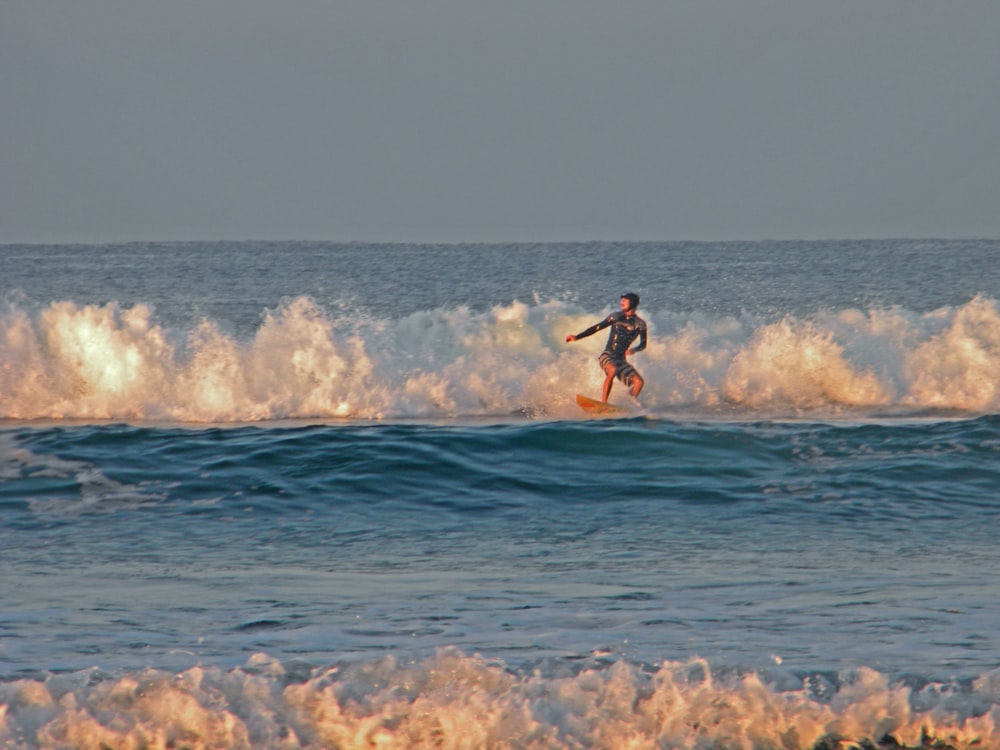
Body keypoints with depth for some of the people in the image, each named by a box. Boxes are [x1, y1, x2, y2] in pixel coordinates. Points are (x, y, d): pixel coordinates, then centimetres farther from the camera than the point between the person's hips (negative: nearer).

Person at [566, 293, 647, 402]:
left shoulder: (640, 324, 5)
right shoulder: (616, 317, 7)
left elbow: (643, 344, 5)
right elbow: (596, 328, 8)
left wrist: (634, 350, -18)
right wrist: (576, 337, 0)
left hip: (620, 360, 2)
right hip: (607, 356, -2)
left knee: (639, 382, -18)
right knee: (613, 370, -36)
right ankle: (603, 403, -35)